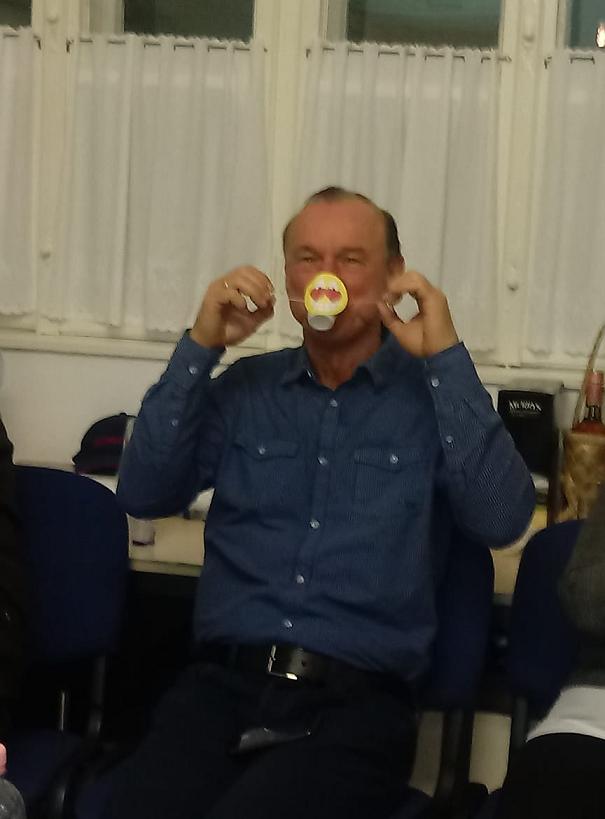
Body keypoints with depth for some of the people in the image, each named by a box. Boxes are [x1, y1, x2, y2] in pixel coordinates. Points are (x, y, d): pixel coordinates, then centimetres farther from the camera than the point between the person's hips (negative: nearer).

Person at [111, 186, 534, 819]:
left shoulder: (432, 394, 7)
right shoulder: (245, 387, 15)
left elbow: (502, 519, -9)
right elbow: (144, 495, 5)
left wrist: (446, 355, -10)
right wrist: (200, 347, -1)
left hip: (359, 702, -2)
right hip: (224, 683, 2)